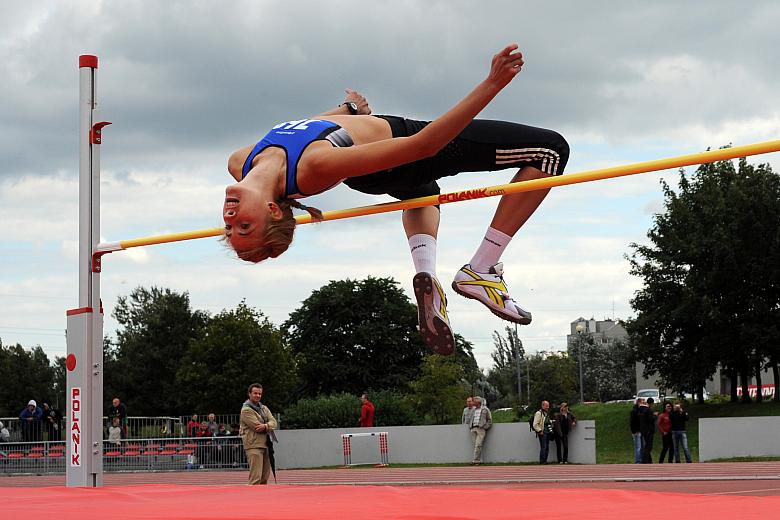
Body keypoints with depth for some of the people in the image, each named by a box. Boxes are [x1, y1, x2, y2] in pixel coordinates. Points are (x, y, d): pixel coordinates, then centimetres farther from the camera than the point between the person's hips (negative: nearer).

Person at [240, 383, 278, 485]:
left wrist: (265, 426, -16)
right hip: (254, 446, -8)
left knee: (265, 477, 10)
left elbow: (274, 423, 5)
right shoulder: (246, 410, -6)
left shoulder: (264, 408, 18)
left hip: (265, 445, 8)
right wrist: (269, 428, 1)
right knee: (256, 477, -15)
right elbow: (257, 427, -14)